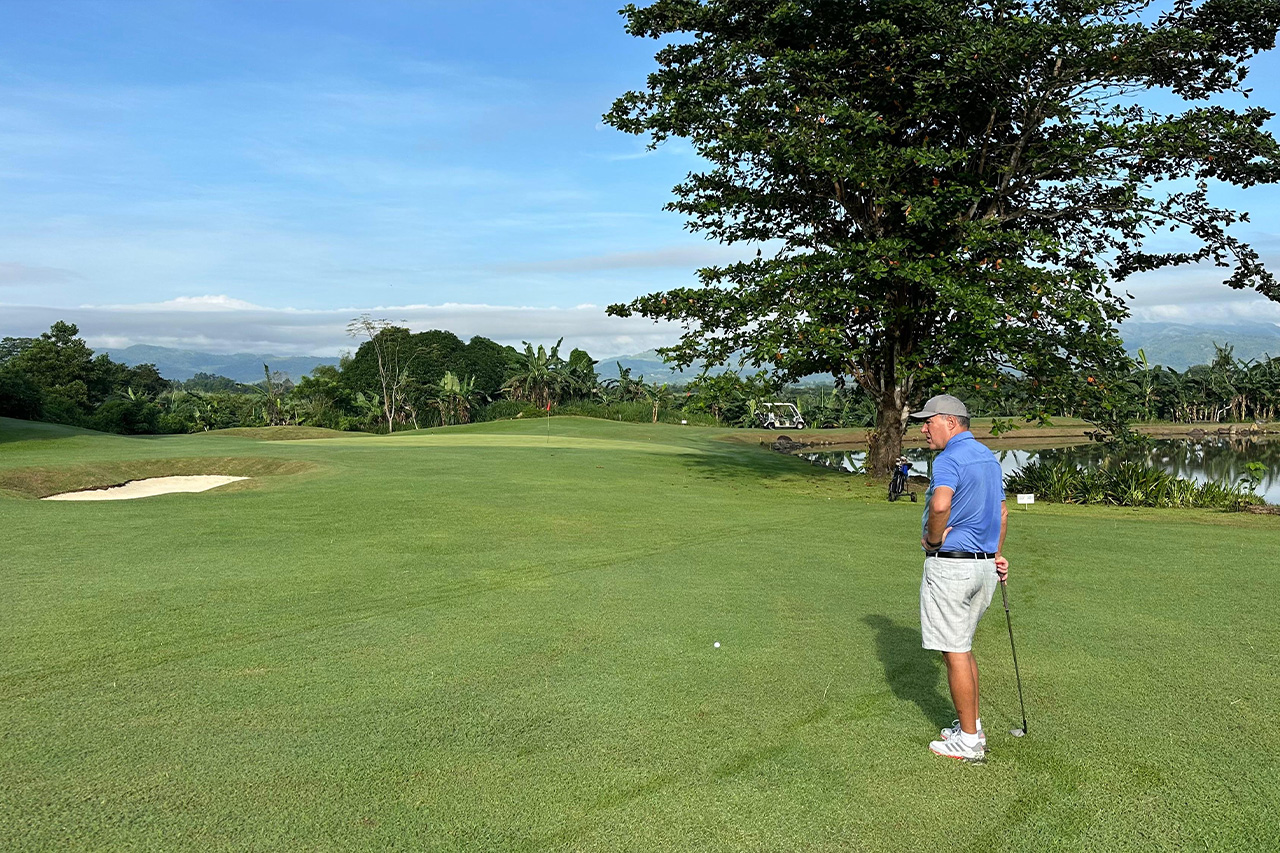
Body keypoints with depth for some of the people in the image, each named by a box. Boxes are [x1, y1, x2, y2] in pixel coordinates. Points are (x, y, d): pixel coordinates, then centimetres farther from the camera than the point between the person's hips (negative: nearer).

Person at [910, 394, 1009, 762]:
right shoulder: (988, 457, 13)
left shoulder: (949, 459, -18)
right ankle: (972, 727, 27)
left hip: (950, 565, -9)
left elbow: (940, 504, -37)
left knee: (954, 652, 0)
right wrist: (996, 554, 29)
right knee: (962, 648, 20)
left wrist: (933, 539, -20)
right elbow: (1001, 511, 22)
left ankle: (969, 742, 9)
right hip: (983, 565, 10)